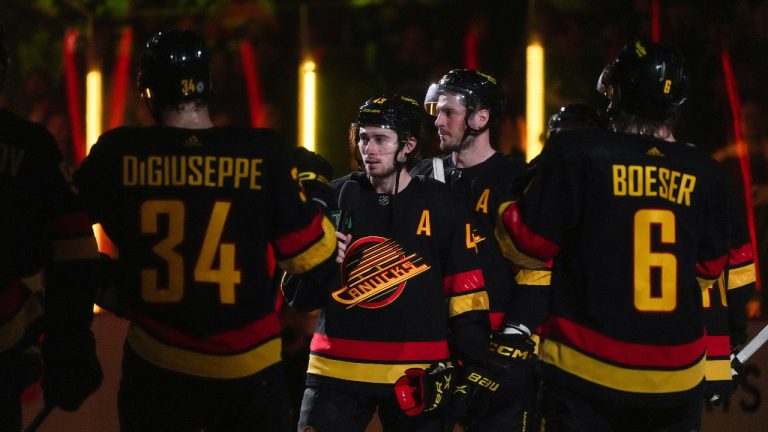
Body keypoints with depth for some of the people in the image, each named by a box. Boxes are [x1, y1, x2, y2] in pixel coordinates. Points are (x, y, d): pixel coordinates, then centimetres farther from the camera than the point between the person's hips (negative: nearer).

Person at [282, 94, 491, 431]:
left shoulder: (439, 206, 2)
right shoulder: (336, 199, 5)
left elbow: (465, 292, 3)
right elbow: (297, 296, 9)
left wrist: (473, 369, -3)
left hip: (416, 377, -1)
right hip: (337, 372, 1)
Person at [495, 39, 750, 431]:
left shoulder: (575, 153, -10)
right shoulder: (706, 174, 1)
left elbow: (530, 245, -6)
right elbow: (708, 271, 11)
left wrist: (503, 213, 15)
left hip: (587, 375, -3)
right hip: (678, 377, 3)